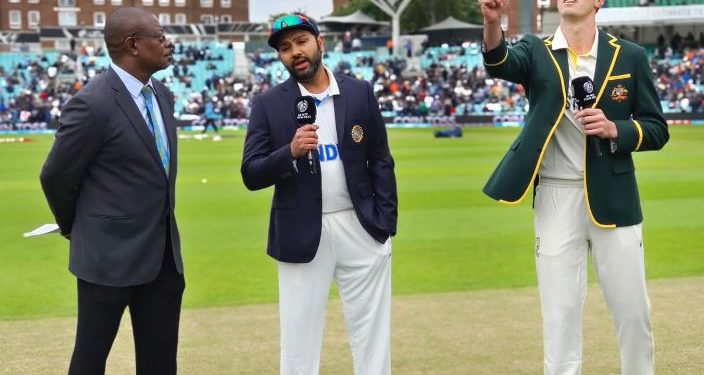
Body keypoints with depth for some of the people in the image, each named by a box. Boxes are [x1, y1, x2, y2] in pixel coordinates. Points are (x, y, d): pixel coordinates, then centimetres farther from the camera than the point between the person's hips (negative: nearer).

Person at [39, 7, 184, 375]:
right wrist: (73, 228, 8)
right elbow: (56, 177, -8)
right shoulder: (93, 104, -17)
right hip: (111, 252, -7)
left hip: (164, 251, 7)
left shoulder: (162, 95, 8)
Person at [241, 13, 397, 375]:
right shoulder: (268, 104, -1)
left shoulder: (360, 92, 3)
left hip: (361, 227, 1)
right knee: (299, 338, 6)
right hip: (301, 234, -1)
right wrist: (290, 152, -23)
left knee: (372, 333, 9)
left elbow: (380, 161, 5)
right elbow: (251, 175, -6)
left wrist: (386, 223, -2)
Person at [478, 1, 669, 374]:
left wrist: (614, 129, -16)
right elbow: (500, 63, -22)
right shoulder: (535, 51, 1)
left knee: (632, 308, 9)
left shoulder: (630, 55, 2)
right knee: (560, 312, 4)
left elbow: (657, 129, 4)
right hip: (556, 200, 0)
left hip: (613, 199, 1)